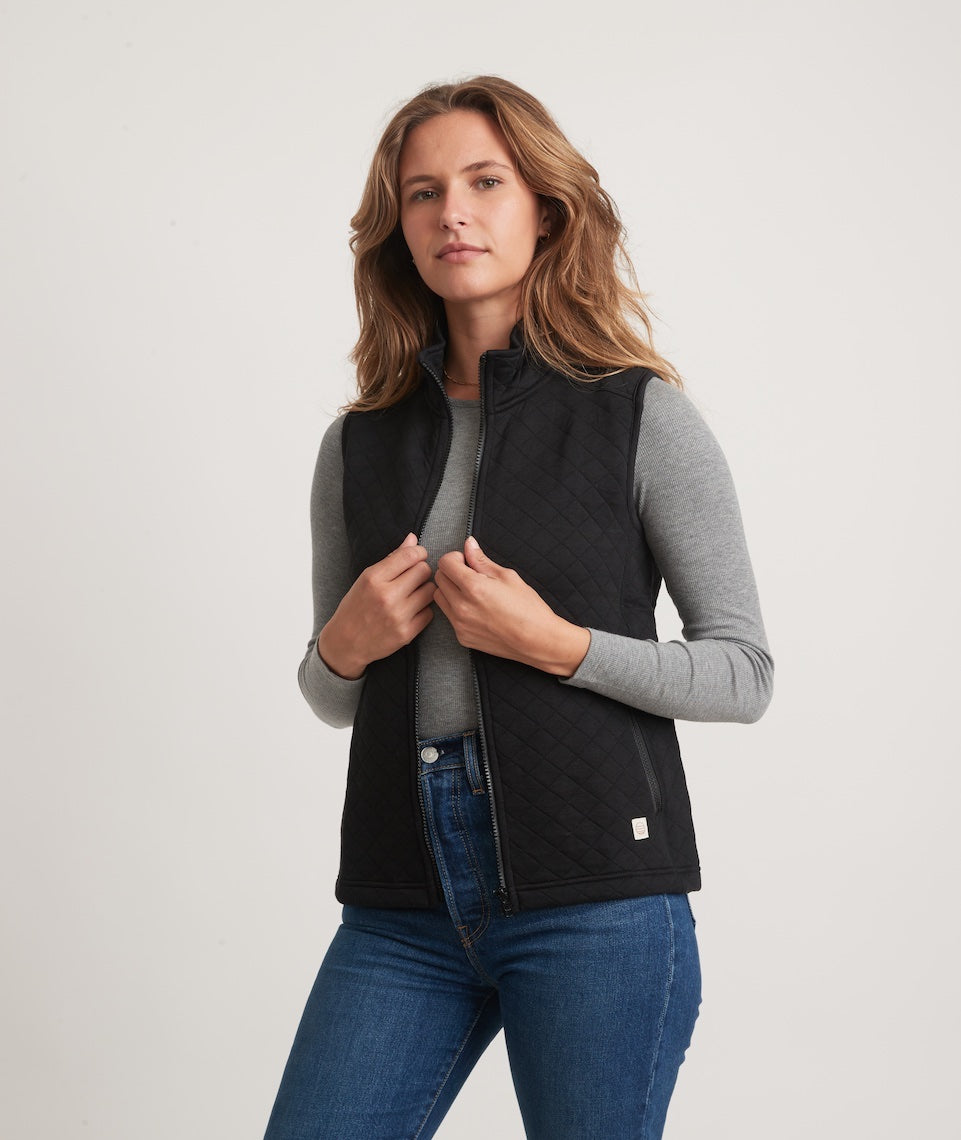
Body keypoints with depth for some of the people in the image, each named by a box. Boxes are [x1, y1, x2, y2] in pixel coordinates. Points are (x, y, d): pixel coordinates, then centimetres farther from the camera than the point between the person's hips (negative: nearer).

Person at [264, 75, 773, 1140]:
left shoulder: (639, 416, -1)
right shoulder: (357, 447, 10)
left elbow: (744, 672, -2)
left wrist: (552, 642, -14)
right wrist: (342, 646, -4)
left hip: (593, 892, -3)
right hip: (406, 901, 4)